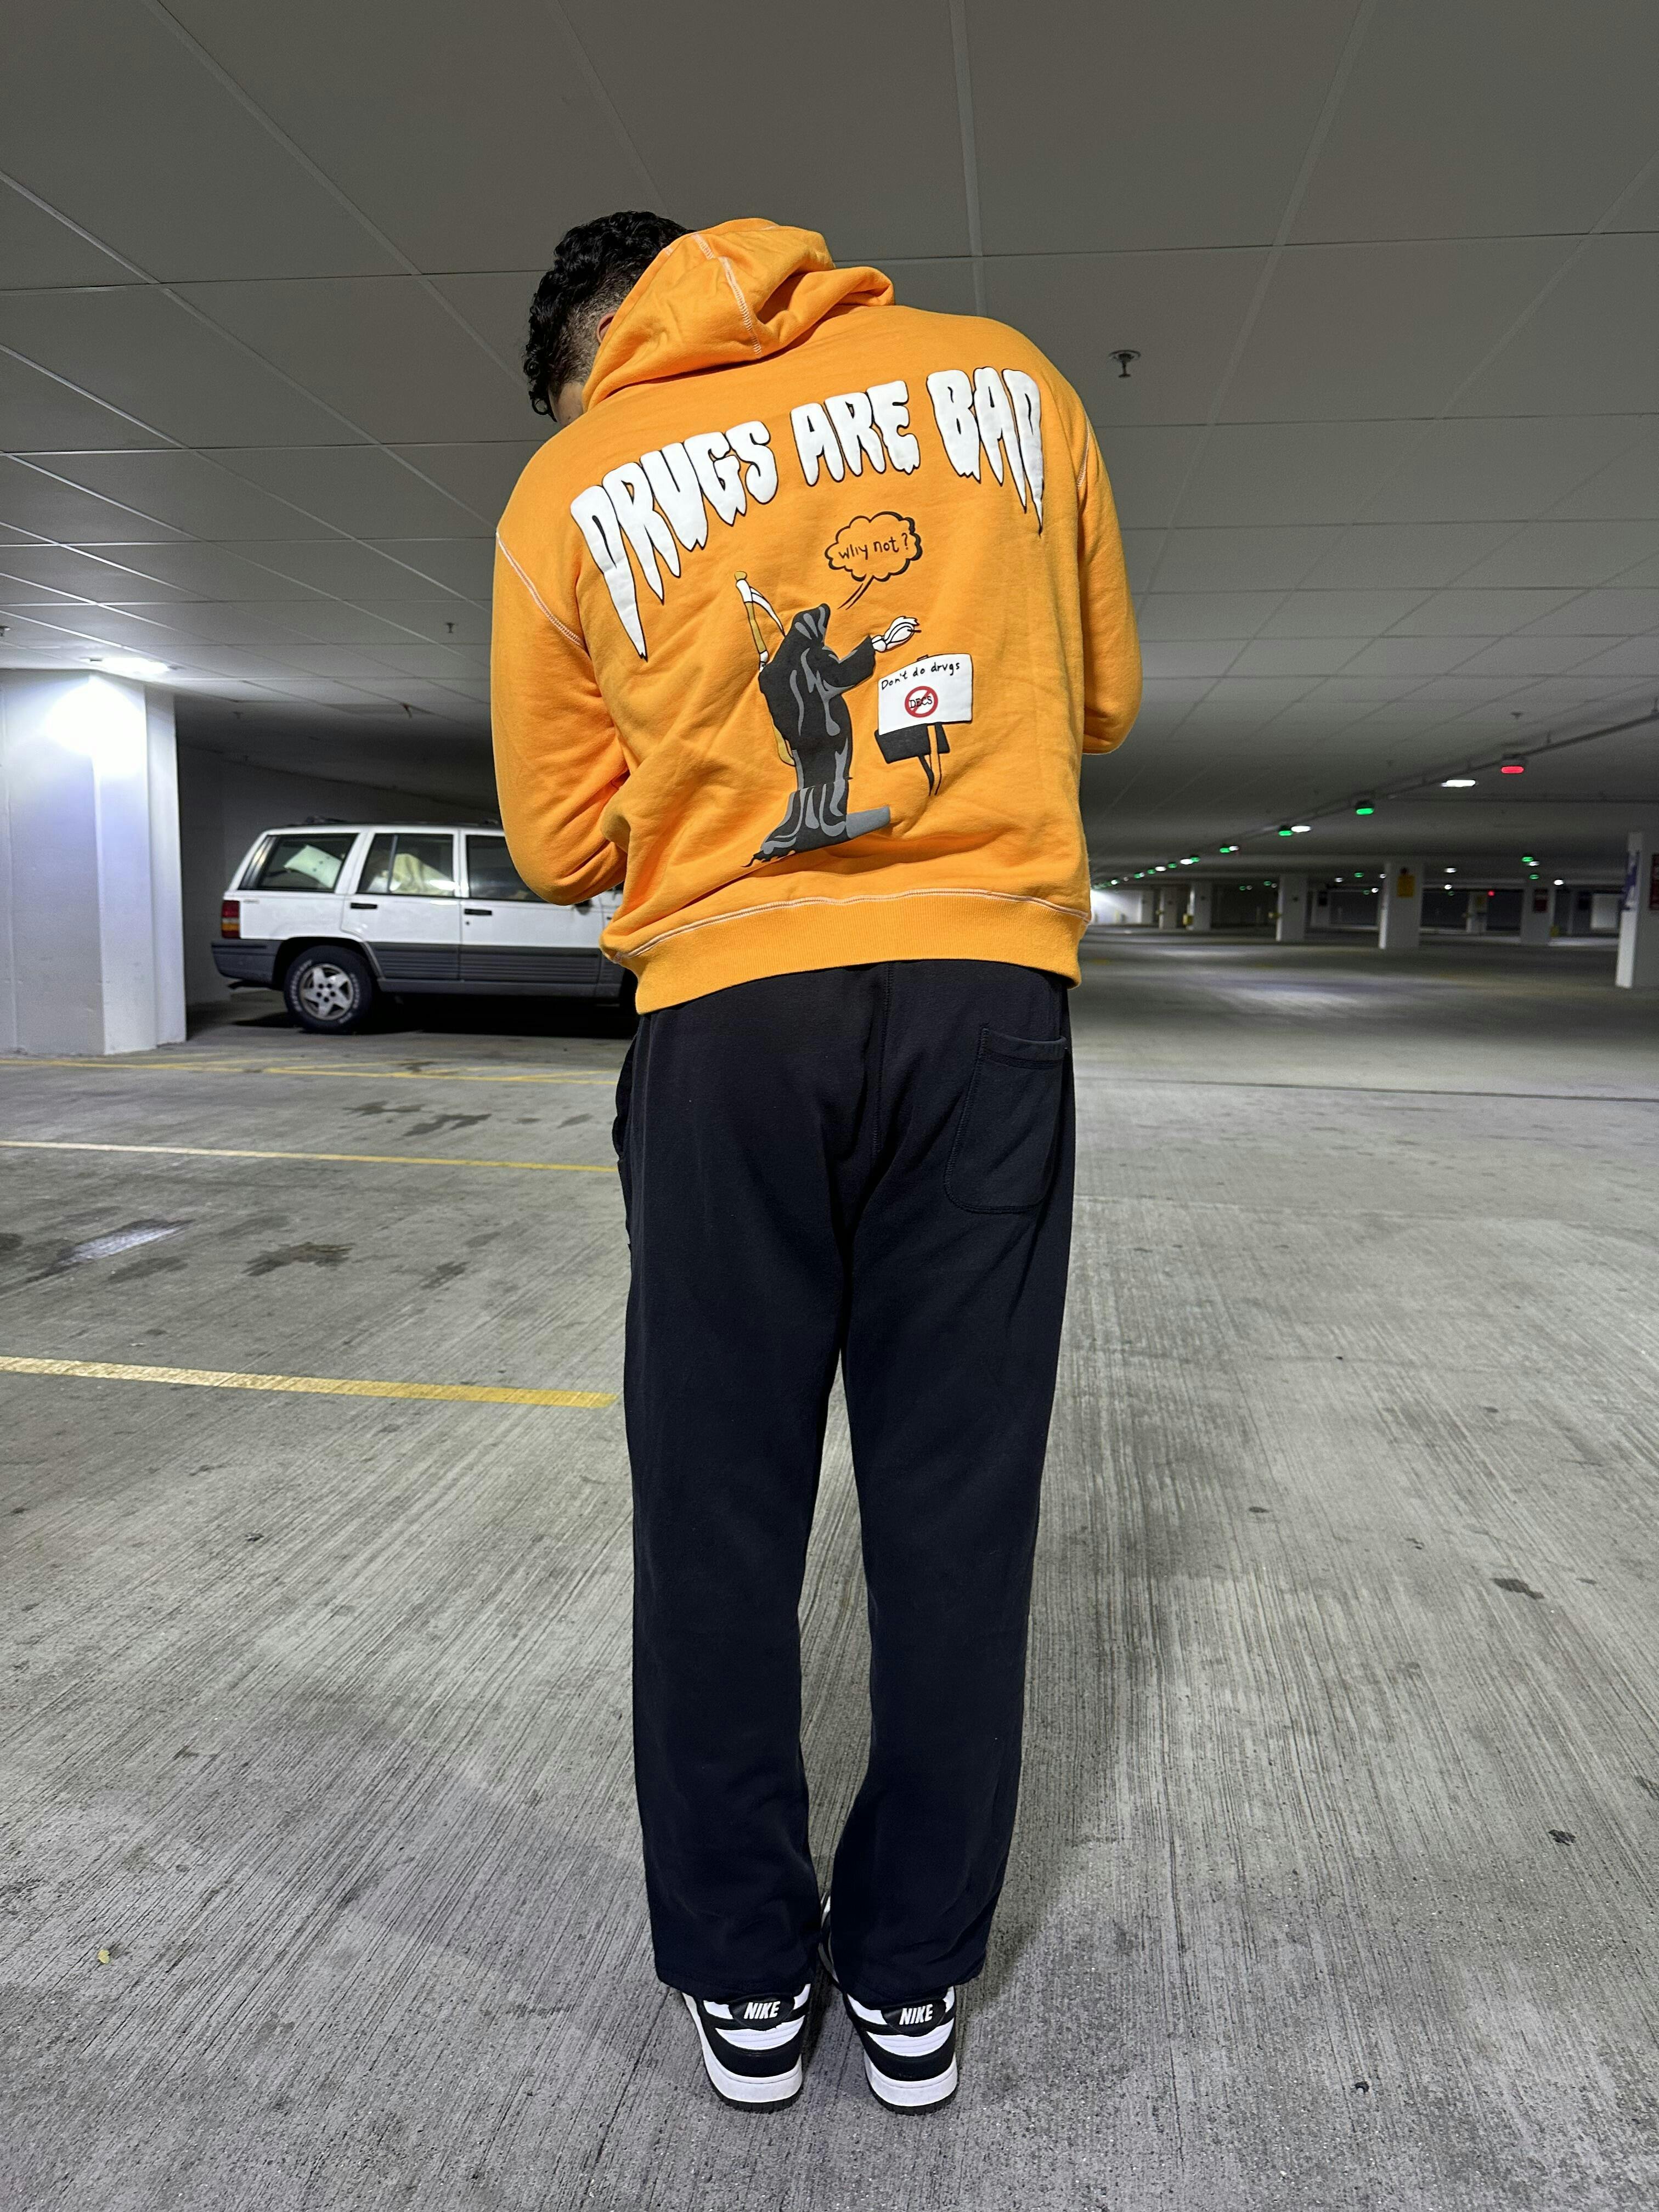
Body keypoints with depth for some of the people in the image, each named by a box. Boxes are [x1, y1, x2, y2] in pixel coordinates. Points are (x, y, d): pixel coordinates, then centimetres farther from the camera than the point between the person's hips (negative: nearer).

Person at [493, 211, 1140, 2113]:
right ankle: (913, 1981, 26)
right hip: (990, 1006, 2)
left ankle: (745, 1982, 27)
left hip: (732, 1025, -1)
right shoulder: (1008, 380, 11)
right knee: (955, 1513, 10)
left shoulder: (567, 491, 6)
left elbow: (564, 843, 8)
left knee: (719, 1517, 12)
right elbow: (1100, 700, 18)